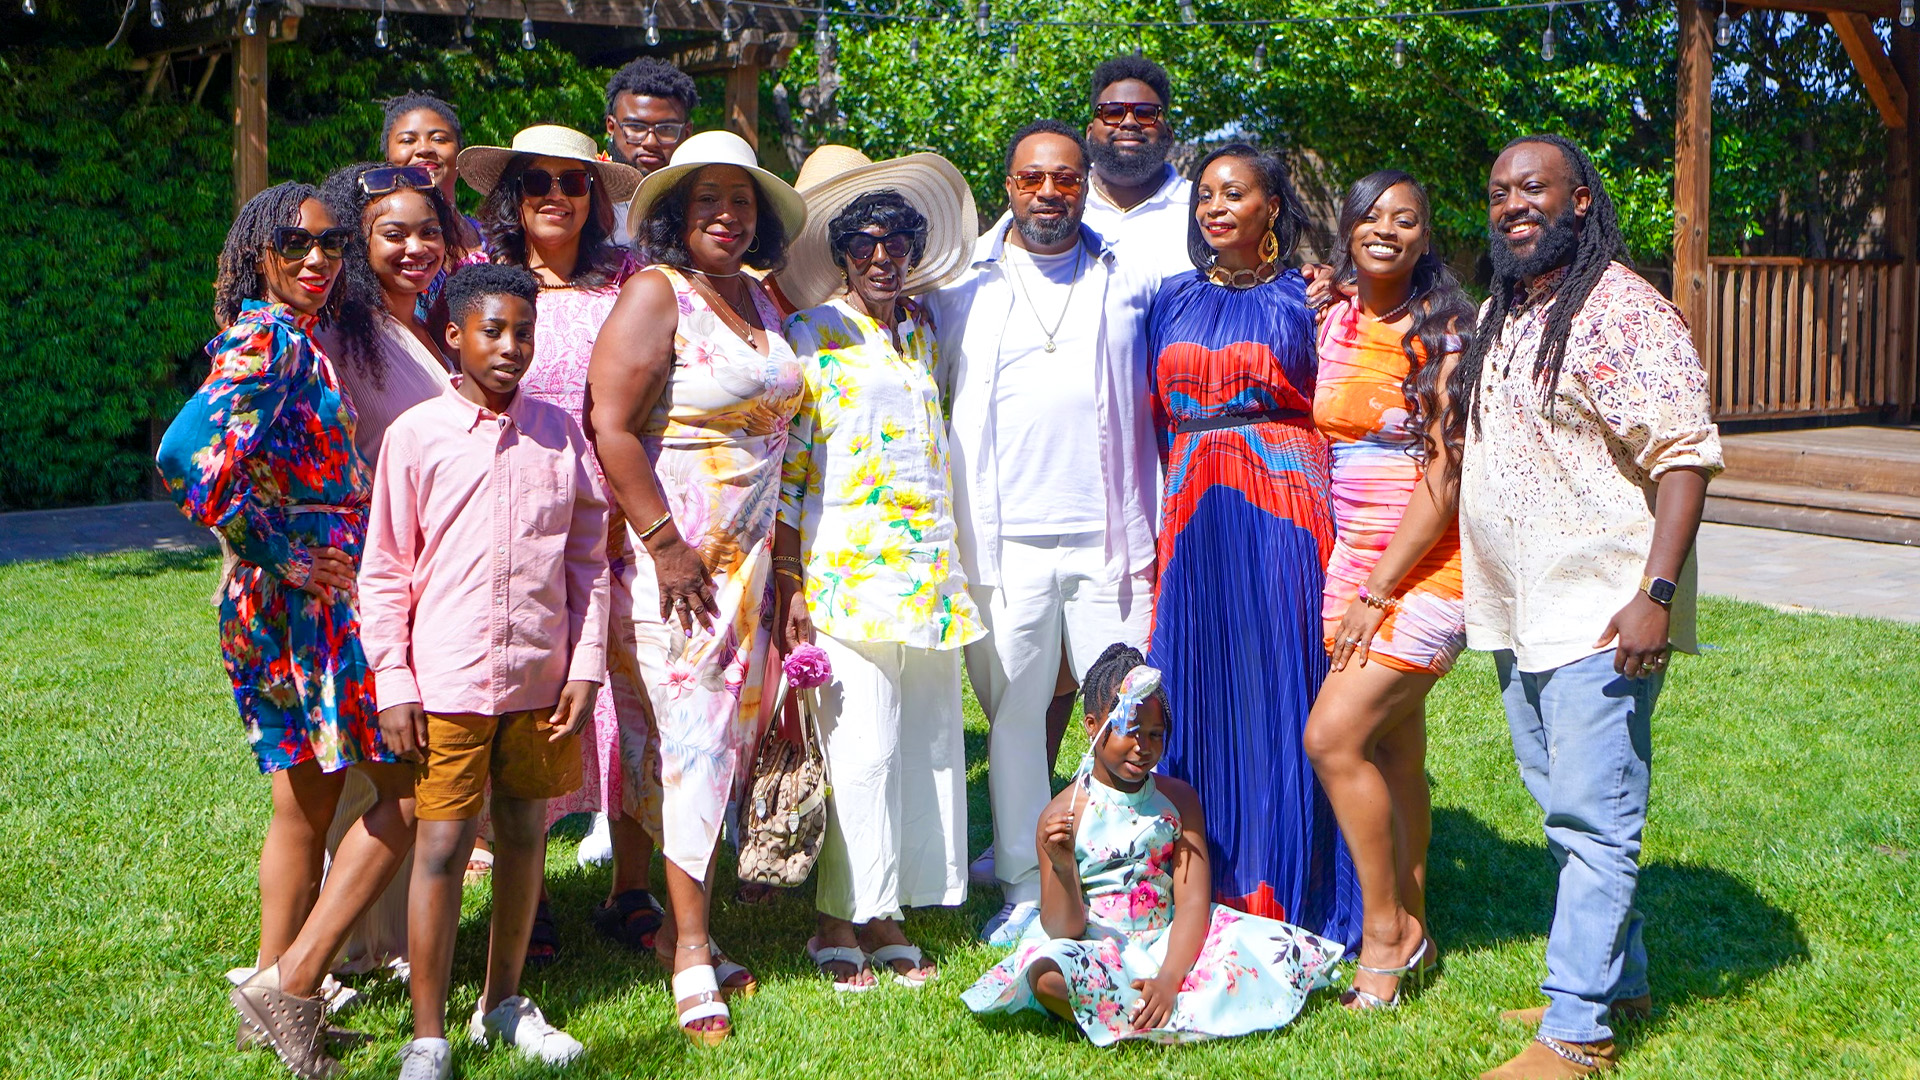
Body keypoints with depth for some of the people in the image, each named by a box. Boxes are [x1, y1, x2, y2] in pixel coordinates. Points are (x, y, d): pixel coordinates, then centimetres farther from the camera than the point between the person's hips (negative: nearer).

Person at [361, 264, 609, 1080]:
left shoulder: (559, 432, 6)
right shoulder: (416, 434, -2)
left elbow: (589, 558, 9)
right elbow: (384, 572, 1)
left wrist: (586, 666, 3)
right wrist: (393, 685, -3)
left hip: (542, 677, 3)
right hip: (449, 678, -3)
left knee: (525, 835, 12)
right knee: (442, 845, -1)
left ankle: (503, 1005, 29)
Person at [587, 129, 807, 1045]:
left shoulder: (760, 298, 13)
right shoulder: (656, 293, -9)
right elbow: (609, 428, -16)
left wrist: (776, 558, 18)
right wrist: (666, 545, -18)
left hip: (747, 554, 7)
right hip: (672, 547, -7)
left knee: (728, 736, 9)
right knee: (692, 735, -6)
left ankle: (686, 925, 21)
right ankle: (691, 952, 2)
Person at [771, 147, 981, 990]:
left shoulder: (920, 334, 16)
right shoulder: (812, 336, 0)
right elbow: (786, 463, -5)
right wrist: (789, 584, -11)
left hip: (928, 570, 6)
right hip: (845, 569, -6)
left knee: (926, 744, 5)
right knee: (864, 747, -9)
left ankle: (883, 914, 15)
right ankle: (839, 920, 4)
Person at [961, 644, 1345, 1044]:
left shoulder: (1179, 799, 6)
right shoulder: (1063, 814, -5)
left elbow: (1193, 901, -4)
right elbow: (1063, 931, -8)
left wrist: (1168, 979, -21)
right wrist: (1062, 870, -29)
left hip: (1169, 942, 4)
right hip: (1097, 954, -4)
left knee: (1275, 950, -18)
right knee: (1048, 974, -37)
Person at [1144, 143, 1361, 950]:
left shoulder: (1306, 300, 3)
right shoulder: (1175, 300, 14)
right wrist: (1160, 514, 10)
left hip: (1282, 503, -4)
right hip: (1191, 510, 4)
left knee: (1279, 692, -3)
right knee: (1196, 692, 3)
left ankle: (1282, 896, 6)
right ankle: (1204, 894, 13)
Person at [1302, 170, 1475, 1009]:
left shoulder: (1447, 334, -9)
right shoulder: (1330, 321, 8)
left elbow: (1445, 479, -13)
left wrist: (1376, 593, -15)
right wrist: (1352, 582, 7)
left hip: (1428, 563, -6)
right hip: (1351, 557, 6)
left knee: (1333, 736, -14)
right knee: (1392, 749, 10)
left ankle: (1386, 930, 1)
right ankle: (1409, 929, 21)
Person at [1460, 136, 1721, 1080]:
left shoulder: (1622, 310, -12)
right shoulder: (1499, 315, 15)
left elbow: (1685, 454, -18)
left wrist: (1656, 593, -24)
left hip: (1600, 617, -9)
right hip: (1519, 615, 9)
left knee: (1594, 822, -5)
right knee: (1567, 813, 17)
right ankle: (1621, 980, 30)